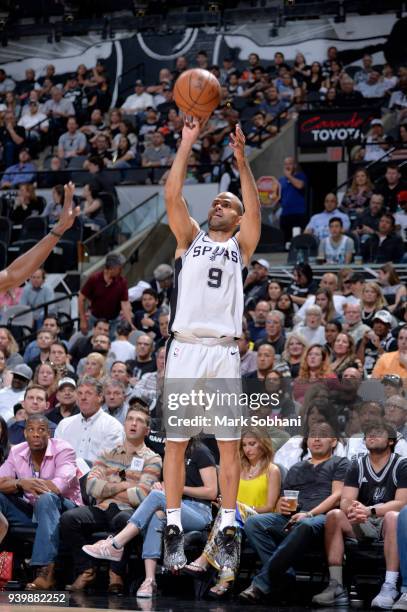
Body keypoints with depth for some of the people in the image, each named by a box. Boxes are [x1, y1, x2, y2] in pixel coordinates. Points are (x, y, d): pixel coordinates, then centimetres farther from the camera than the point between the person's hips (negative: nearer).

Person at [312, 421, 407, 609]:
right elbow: (345, 501, -2)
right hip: (362, 524, 4)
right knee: (334, 515, -24)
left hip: (386, 523, -4)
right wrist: (352, 509, -29)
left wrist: (370, 511, -31)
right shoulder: (357, 467, 9)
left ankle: (390, 588, -45)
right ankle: (336, 586, -30)